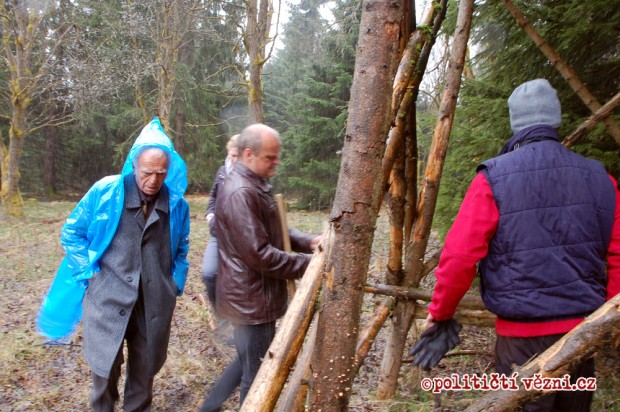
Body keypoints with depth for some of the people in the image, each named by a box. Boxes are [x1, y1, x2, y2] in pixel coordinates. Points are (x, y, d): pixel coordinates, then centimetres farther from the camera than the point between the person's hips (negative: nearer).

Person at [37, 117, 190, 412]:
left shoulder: (177, 203, 0)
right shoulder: (105, 191, -8)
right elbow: (72, 232, 3)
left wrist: (176, 283, 8)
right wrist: (88, 273, -4)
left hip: (155, 301, 2)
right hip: (108, 296, -2)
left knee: (145, 367, 15)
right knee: (105, 367, 7)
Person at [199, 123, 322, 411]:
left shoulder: (256, 185, 11)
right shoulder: (240, 193, -24)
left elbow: (276, 232, 14)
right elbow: (260, 255, -26)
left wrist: (309, 242, -4)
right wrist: (308, 265, -18)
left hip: (255, 295, 10)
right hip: (251, 299, -10)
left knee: (249, 362, 26)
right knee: (257, 374, 7)